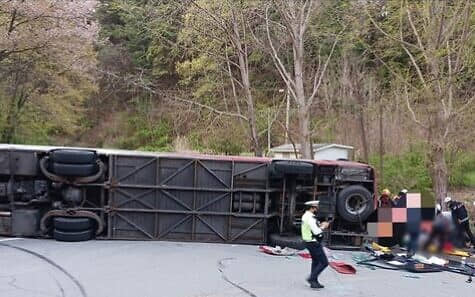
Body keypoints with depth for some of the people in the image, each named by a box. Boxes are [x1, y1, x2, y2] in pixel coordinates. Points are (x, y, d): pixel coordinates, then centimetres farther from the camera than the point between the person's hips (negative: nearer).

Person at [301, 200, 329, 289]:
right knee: (324, 262, -5)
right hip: (314, 243, -11)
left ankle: (314, 282, 24)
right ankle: (312, 278, -2)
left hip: (308, 242, 11)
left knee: (315, 262, 19)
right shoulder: (311, 218, -22)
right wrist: (323, 227, -9)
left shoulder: (305, 216, 10)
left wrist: (320, 225, 8)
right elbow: (317, 232, -26)